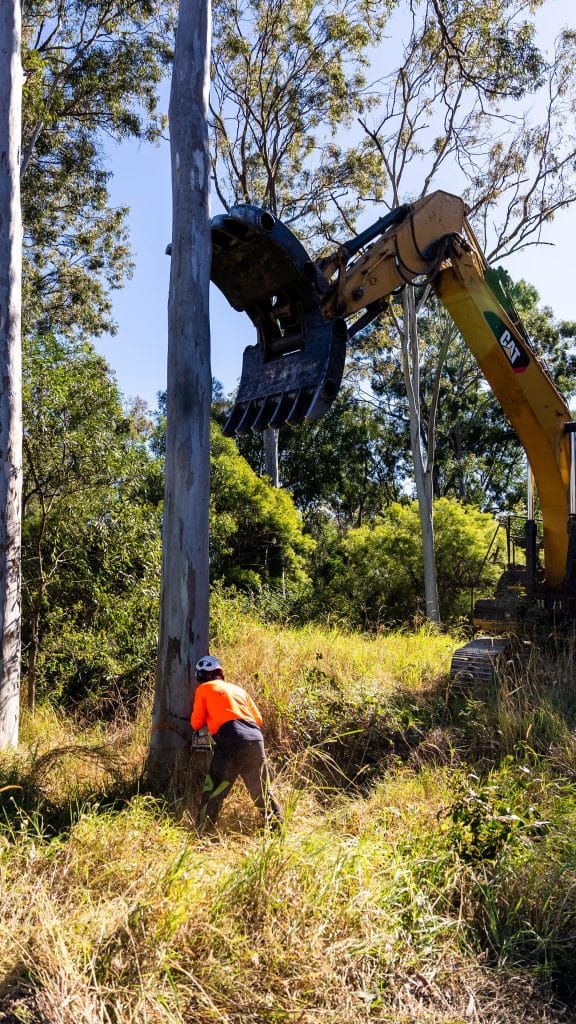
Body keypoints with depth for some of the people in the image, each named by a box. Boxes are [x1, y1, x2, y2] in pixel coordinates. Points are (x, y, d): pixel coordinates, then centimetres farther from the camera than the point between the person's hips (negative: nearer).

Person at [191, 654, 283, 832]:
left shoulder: (204, 689, 14)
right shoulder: (238, 688, 27)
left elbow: (196, 723, 14)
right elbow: (258, 719, 23)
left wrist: (209, 719, 34)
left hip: (231, 741, -5)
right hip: (256, 738, 5)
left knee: (214, 792, 3)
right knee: (263, 790, 17)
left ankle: (202, 831, 2)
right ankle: (278, 826, 20)